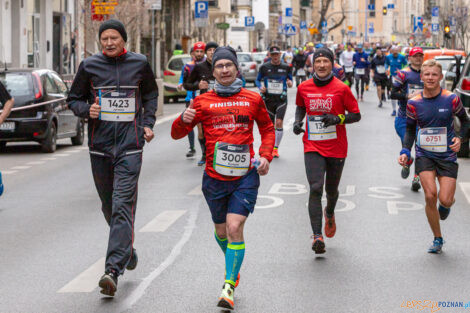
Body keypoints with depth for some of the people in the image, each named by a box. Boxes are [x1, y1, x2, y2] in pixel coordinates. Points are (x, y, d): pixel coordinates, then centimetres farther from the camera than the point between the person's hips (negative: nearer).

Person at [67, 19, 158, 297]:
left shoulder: (139, 63, 4)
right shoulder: (90, 66, 3)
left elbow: (151, 93, 21)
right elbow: (74, 99, 13)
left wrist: (148, 123, 9)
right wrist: (87, 110, -9)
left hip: (130, 146, -2)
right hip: (100, 146, 2)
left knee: (123, 206, -14)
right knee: (109, 206, 12)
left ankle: (113, 270, -22)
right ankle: (127, 248, 38)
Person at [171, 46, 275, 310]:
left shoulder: (253, 99, 5)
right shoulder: (203, 102, 4)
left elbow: (267, 128, 20)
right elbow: (177, 134, 4)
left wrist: (266, 156, 4)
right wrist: (184, 120, -19)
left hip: (245, 176, -2)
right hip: (215, 178, 2)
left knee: (235, 228, -15)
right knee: (221, 231, 14)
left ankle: (229, 287, -10)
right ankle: (233, 266, 45)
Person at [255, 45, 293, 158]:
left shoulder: (286, 67, 4)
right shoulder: (264, 67, 2)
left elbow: (290, 79, 13)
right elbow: (258, 80, 10)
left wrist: (290, 83, -11)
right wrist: (260, 87, -11)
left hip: (281, 99, -1)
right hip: (268, 99, 1)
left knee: (279, 122, -16)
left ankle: (276, 148, -7)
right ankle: (271, 148, 26)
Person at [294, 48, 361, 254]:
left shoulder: (341, 88, -6)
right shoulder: (304, 88, 2)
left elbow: (356, 115, -2)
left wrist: (338, 118, -19)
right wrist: (297, 121, 2)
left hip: (336, 148, 0)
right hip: (313, 147, 0)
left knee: (331, 190, 13)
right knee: (315, 188, -15)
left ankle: (330, 214, 49)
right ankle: (317, 236, -16)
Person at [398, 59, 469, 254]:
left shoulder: (451, 99, -6)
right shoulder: (414, 103, -3)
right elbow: (410, 129, 10)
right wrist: (405, 152, -4)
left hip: (447, 156, -1)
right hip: (424, 155, 1)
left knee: (445, 200, -10)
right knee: (430, 196, -15)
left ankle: (446, 205, 33)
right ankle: (437, 239, 4)